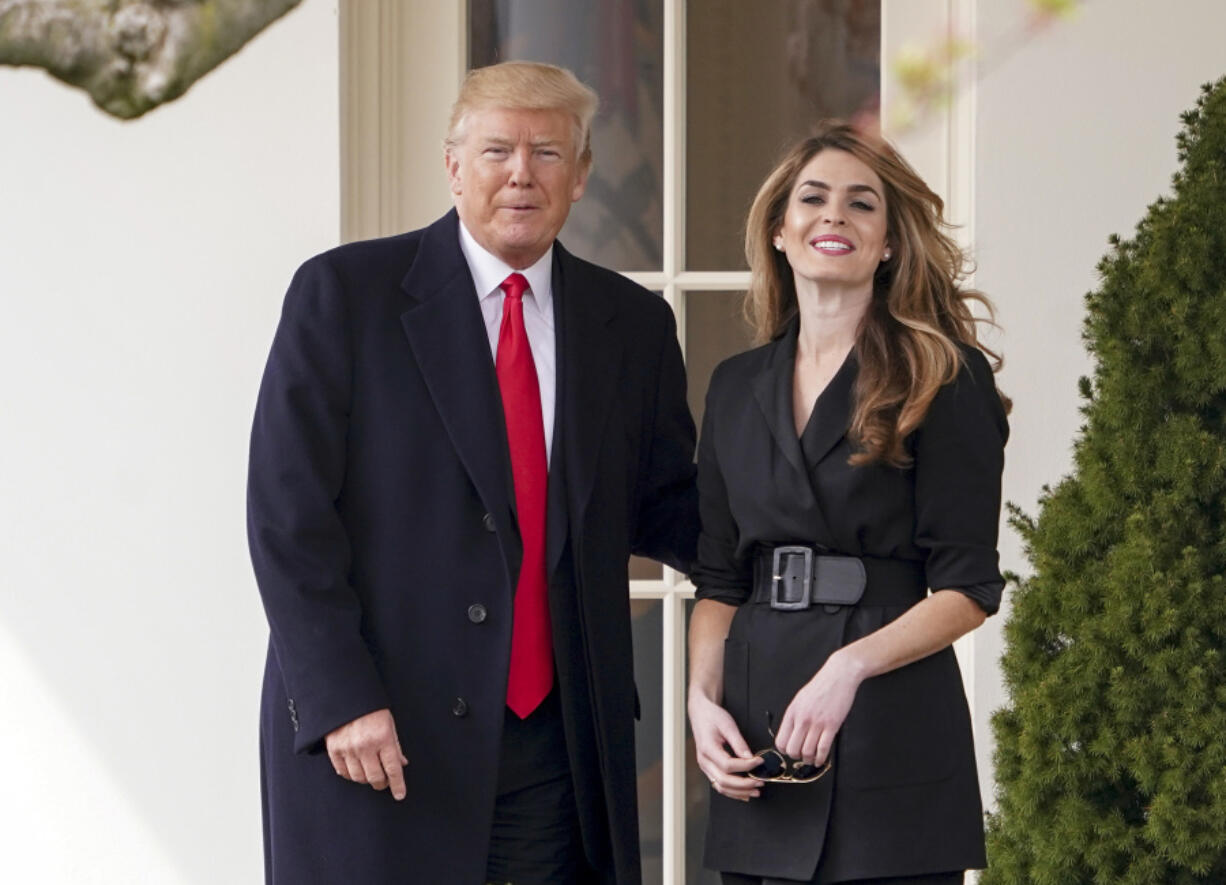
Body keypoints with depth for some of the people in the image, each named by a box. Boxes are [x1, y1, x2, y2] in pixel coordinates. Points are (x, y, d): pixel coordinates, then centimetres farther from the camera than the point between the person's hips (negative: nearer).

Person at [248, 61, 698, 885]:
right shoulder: (344, 294, -2)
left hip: (557, 747, 4)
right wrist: (339, 699, -13)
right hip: (378, 739, -3)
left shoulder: (633, 324, 11)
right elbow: (288, 514, -6)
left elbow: (663, 507, 19)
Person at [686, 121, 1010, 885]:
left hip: (893, 735, -4)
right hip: (758, 728, 4)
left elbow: (967, 590, -6)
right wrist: (703, 698, -1)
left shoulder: (945, 378, -2)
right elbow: (718, 580, 15)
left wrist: (850, 665, -19)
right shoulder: (738, 387, 14)